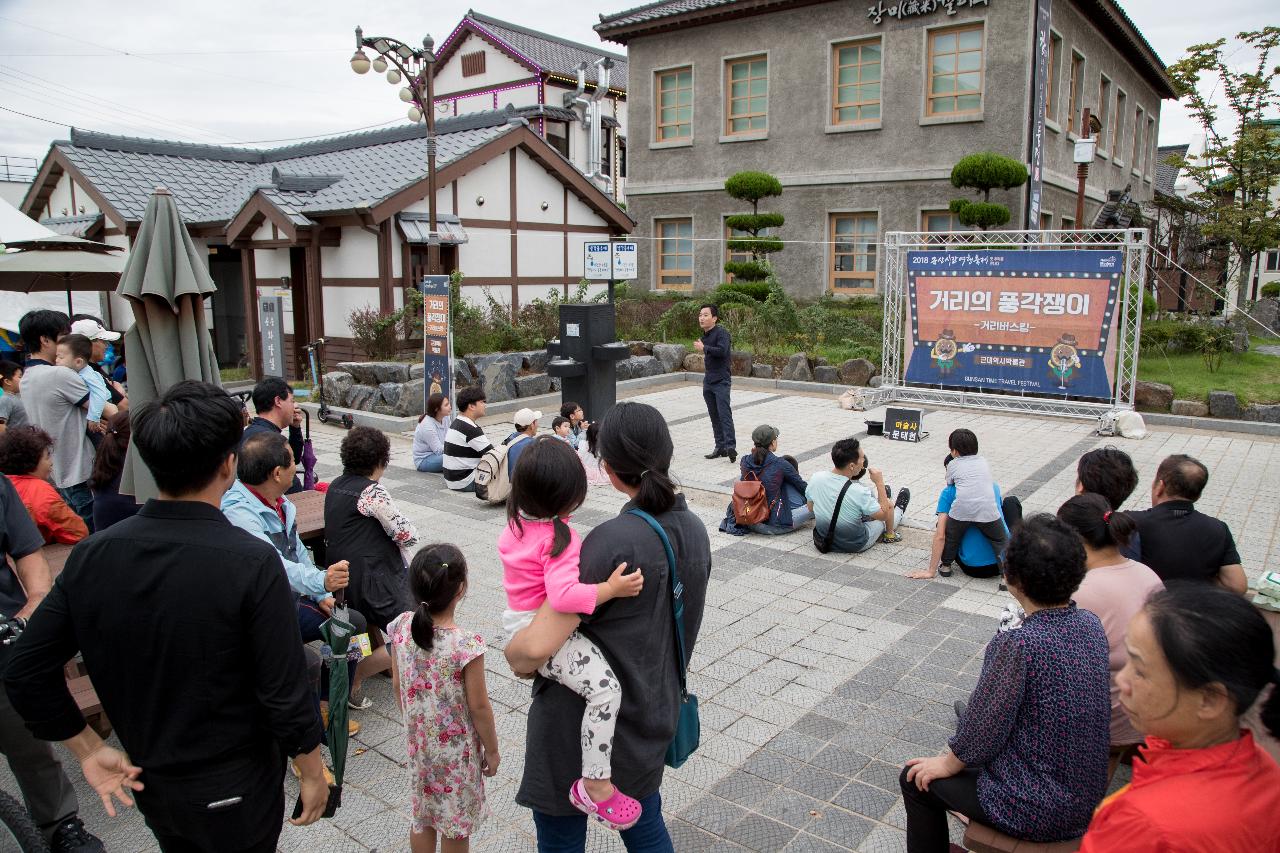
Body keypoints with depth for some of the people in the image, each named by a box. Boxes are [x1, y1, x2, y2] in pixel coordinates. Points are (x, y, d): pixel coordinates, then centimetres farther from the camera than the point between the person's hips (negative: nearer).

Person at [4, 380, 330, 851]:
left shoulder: (91, 555, -13)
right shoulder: (252, 563, -28)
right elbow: (286, 694, -23)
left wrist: (88, 750, 5)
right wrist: (312, 772, -7)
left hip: (149, 782, 4)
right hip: (235, 793, -4)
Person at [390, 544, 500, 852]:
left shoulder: (401, 627, -14)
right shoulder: (466, 646, -29)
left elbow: (398, 685, -1)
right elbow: (478, 707, -18)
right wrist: (492, 750, -2)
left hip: (418, 741, 5)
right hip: (456, 749, -5)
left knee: (422, 816, 24)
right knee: (456, 825, 17)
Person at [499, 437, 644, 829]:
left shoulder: (515, 523, 2)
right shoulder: (558, 537, -25)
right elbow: (564, 595, -37)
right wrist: (611, 589, -34)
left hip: (523, 625, 10)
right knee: (605, 686, -24)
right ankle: (595, 785, -22)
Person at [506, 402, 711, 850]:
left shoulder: (613, 540, -27)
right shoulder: (694, 529, -4)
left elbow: (538, 645, -30)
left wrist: (515, 657, -9)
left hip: (584, 721, -7)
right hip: (654, 713, 7)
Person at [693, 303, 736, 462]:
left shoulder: (721, 332, -12)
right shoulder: (705, 335, 14)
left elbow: (722, 351, -27)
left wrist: (703, 348, -16)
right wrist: (705, 357, 11)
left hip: (721, 381, -9)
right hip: (708, 382, 9)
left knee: (724, 413, -17)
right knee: (714, 416, 10)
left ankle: (731, 446, -22)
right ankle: (720, 447, 16)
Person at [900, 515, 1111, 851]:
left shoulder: (1018, 644, -30)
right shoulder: (1090, 624, -7)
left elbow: (984, 730, -20)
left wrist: (947, 764, -1)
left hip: (1038, 810, -7)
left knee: (917, 780, 13)